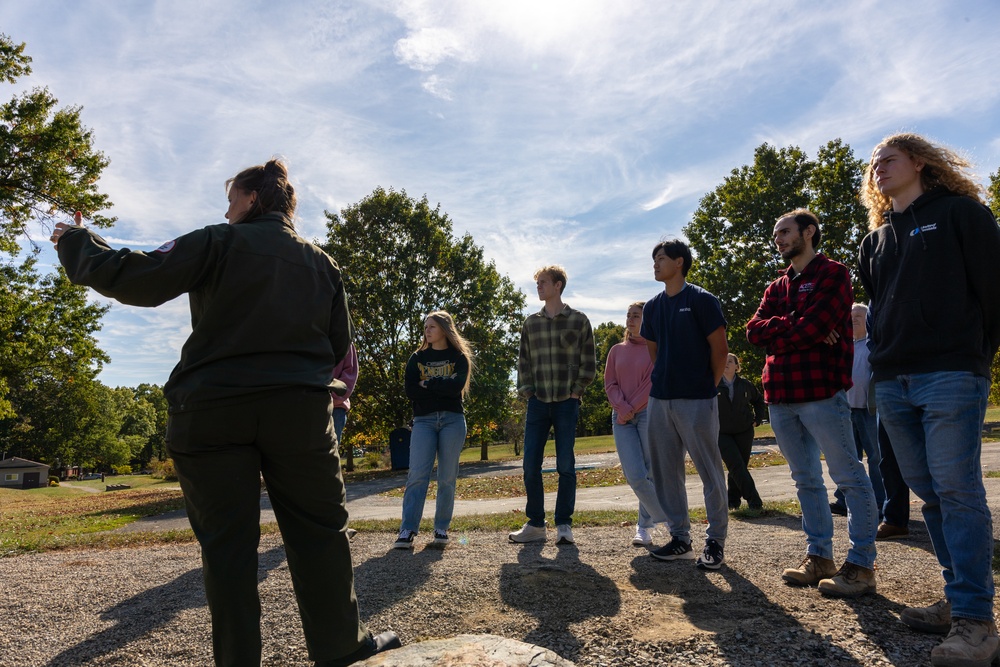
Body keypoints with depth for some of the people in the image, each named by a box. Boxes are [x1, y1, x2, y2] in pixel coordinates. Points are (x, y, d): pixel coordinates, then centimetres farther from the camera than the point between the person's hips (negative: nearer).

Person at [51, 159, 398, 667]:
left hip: (212, 411, -2)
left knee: (226, 544, 6)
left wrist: (76, 242, 12)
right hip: (300, 410, 2)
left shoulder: (219, 243, 1)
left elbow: (133, 278, -5)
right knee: (319, 531, 9)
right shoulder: (321, 262, 12)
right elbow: (339, 345, 11)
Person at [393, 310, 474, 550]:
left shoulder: (459, 357, 8)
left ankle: (442, 529, 8)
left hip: (453, 420, -1)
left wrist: (427, 384, -5)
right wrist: (442, 389, -7)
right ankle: (408, 530, -13)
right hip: (424, 420, 1)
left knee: (447, 477, 0)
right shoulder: (417, 358, 13)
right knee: (417, 474, -12)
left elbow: (457, 387, -10)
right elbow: (411, 391, -1)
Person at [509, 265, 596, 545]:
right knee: (530, 466, 0)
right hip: (538, 403, 3)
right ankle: (535, 525, 12)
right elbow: (523, 362, 14)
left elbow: (588, 364, 2)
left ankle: (563, 525, 13)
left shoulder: (578, 321, 2)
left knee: (565, 466, 2)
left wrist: (575, 392, -5)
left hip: (566, 404, -3)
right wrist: (526, 391, 3)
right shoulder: (531, 323, 11)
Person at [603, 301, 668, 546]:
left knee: (652, 474, 0)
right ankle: (671, 519, 10)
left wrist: (633, 408, -9)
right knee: (635, 476, -7)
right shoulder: (617, 350, 16)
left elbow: (653, 382, -5)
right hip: (622, 418, 3)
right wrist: (623, 408, -7)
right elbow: (610, 384, 9)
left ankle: (644, 526, 18)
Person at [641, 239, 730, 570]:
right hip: (660, 399, 6)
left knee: (710, 472, 1)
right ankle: (680, 537, 21)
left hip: (697, 400, -6)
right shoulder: (652, 307, 13)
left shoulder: (702, 300, -5)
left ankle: (716, 540, 14)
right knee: (666, 472, 9)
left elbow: (720, 348, -4)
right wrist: (663, 381, 13)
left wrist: (708, 385, 1)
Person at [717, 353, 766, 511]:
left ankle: (733, 501, 18)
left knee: (739, 467, 4)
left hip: (744, 432, 3)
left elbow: (759, 400, 20)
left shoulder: (745, 385, 3)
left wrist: (758, 419, 11)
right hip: (722, 434, -2)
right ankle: (754, 500, -10)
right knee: (736, 467, -13)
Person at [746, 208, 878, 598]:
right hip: (780, 394, 7)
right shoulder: (777, 286, 20)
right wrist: (799, 329, -9)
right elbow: (754, 331, 4)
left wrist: (776, 332, -1)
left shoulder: (833, 274, 0)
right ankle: (819, 557, 22)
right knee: (806, 480, 12)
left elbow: (814, 326, -16)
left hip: (821, 390, -7)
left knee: (849, 477, -1)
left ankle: (861, 565, 7)